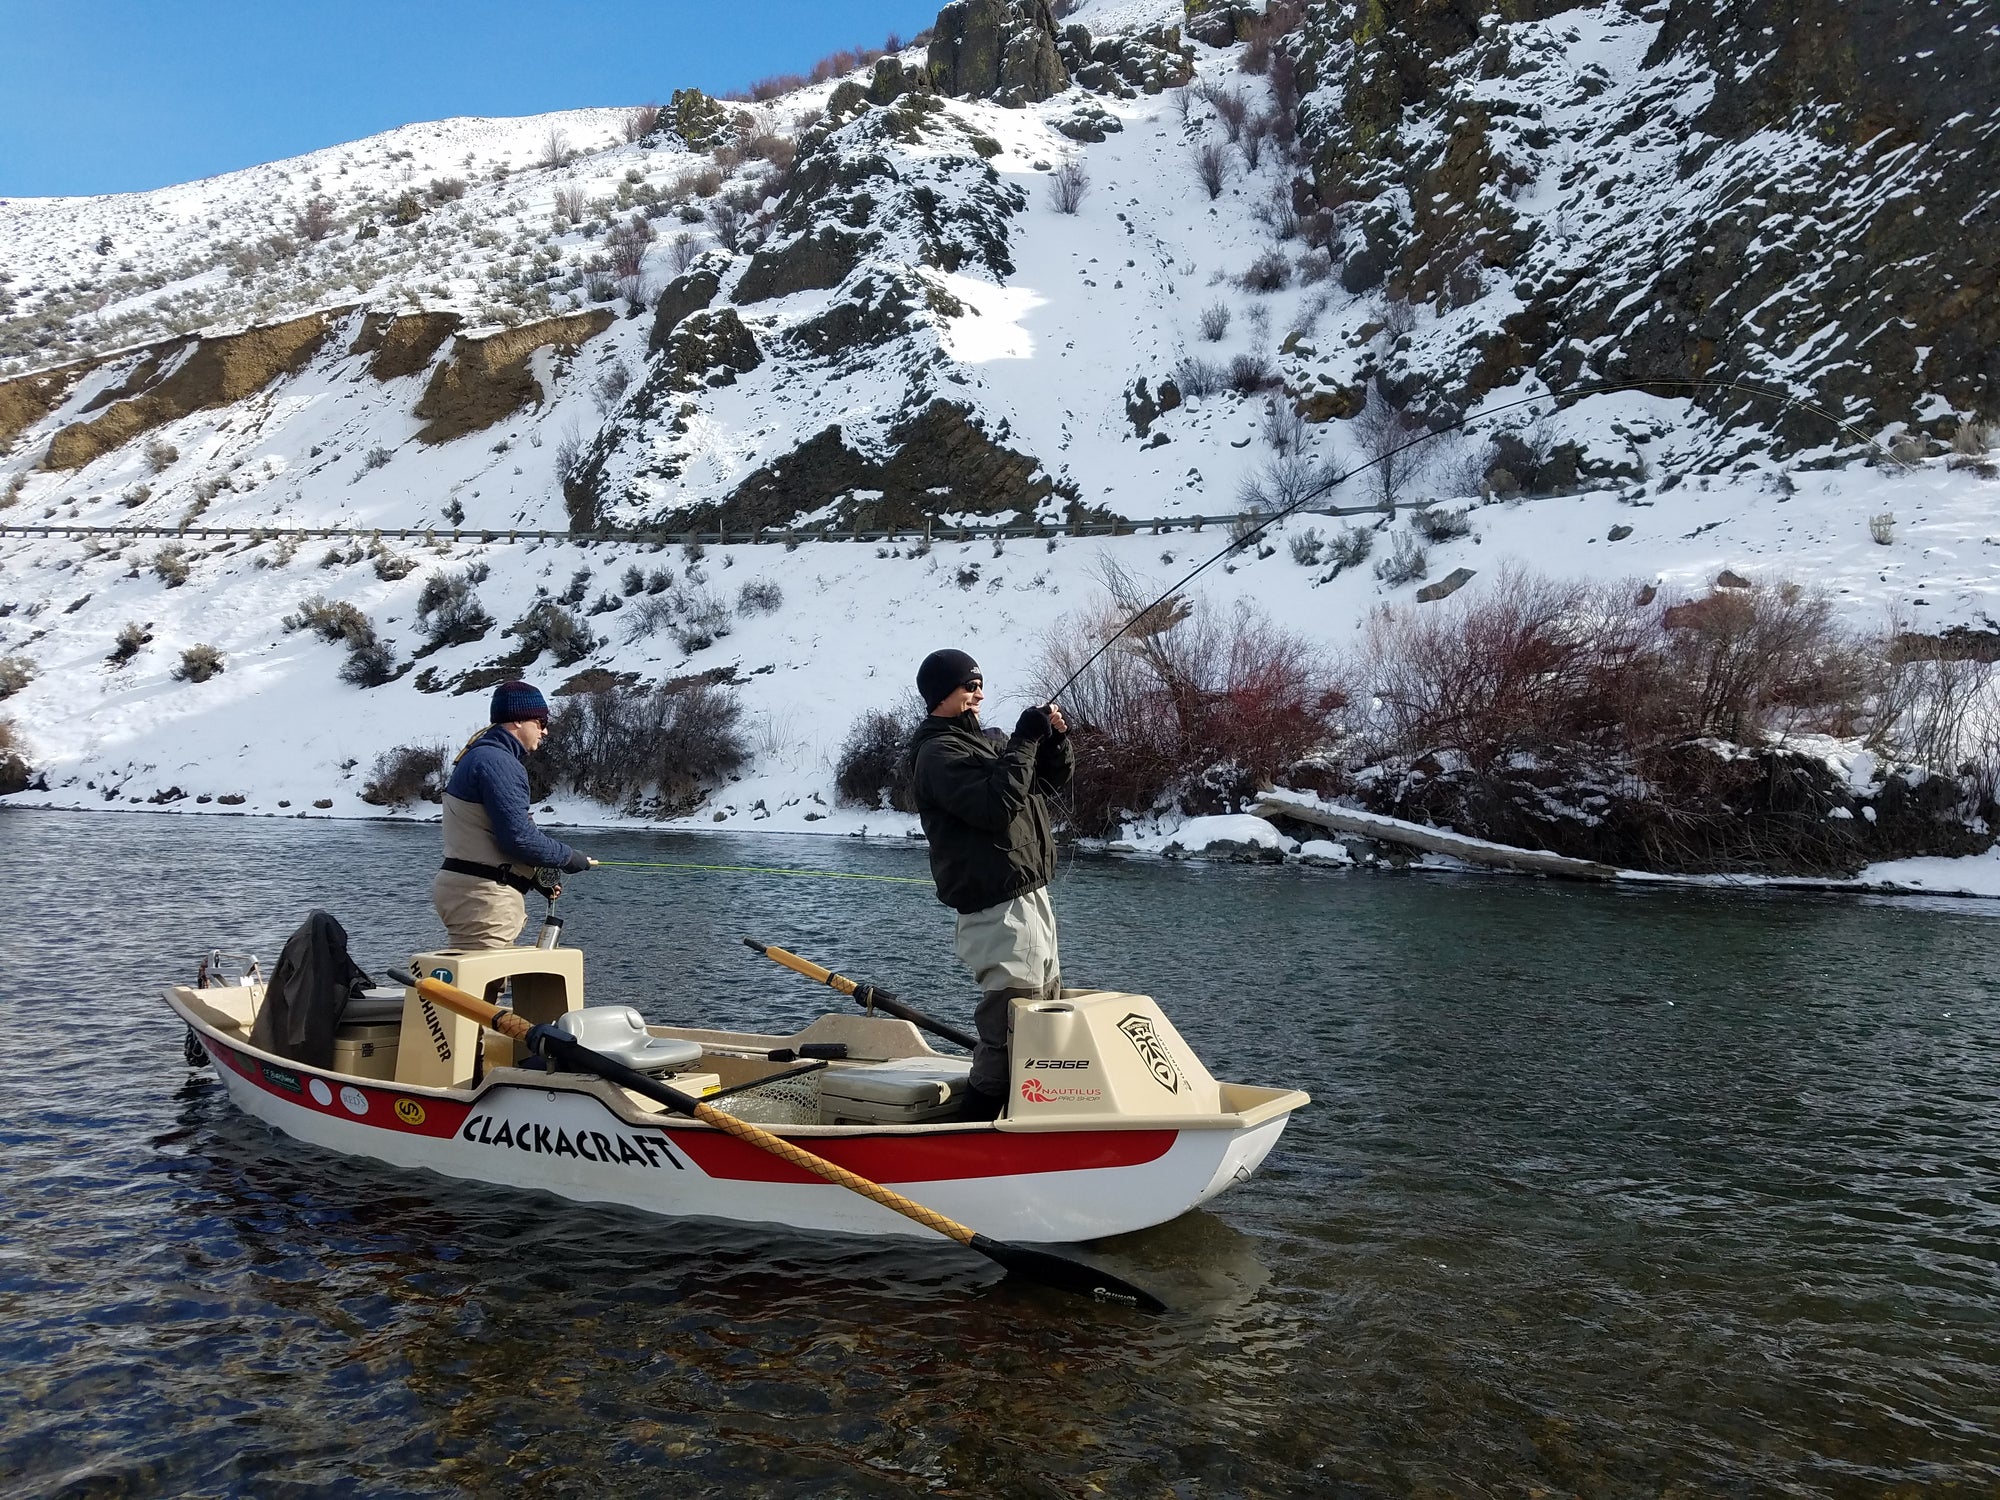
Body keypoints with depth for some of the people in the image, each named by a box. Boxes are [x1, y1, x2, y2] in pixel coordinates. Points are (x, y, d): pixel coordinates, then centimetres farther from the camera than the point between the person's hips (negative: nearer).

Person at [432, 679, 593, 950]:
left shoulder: (479, 756, 19)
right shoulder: (496, 762, -16)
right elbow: (518, 837, -21)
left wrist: (532, 876, 13)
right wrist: (569, 858, -7)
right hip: (482, 897, -11)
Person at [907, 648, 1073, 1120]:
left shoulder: (979, 742, 19)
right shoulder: (938, 753, -11)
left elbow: (1054, 779, 21)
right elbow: (996, 805, -25)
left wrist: (1055, 740, 2)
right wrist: (1025, 741, -19)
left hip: (1028, 896, 11)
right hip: (1000, 908, -11)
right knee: (1009, 1030, -14)